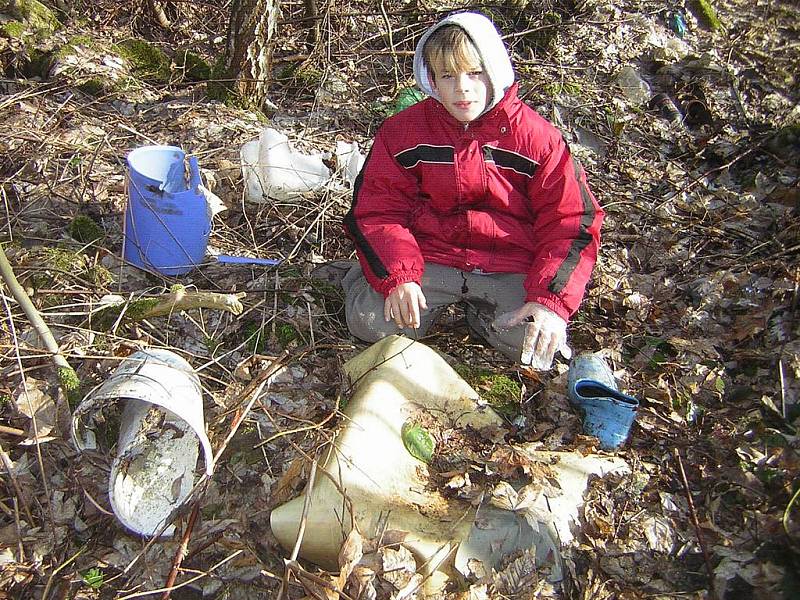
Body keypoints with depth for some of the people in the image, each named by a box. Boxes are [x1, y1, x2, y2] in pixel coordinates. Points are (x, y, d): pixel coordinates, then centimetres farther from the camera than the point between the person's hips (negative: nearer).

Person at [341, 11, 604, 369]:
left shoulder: (536, 137, -4)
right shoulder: (403, 130, 0)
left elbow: (570, 223, -4)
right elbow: (379, 210, -2)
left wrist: (552, 299, -18)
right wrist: (397, 276, -20)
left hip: (508, 267, 0)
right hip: (429, 256, 0)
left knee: (536, 347, -21)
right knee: (369, 322, -20)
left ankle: (481, 312, 12)